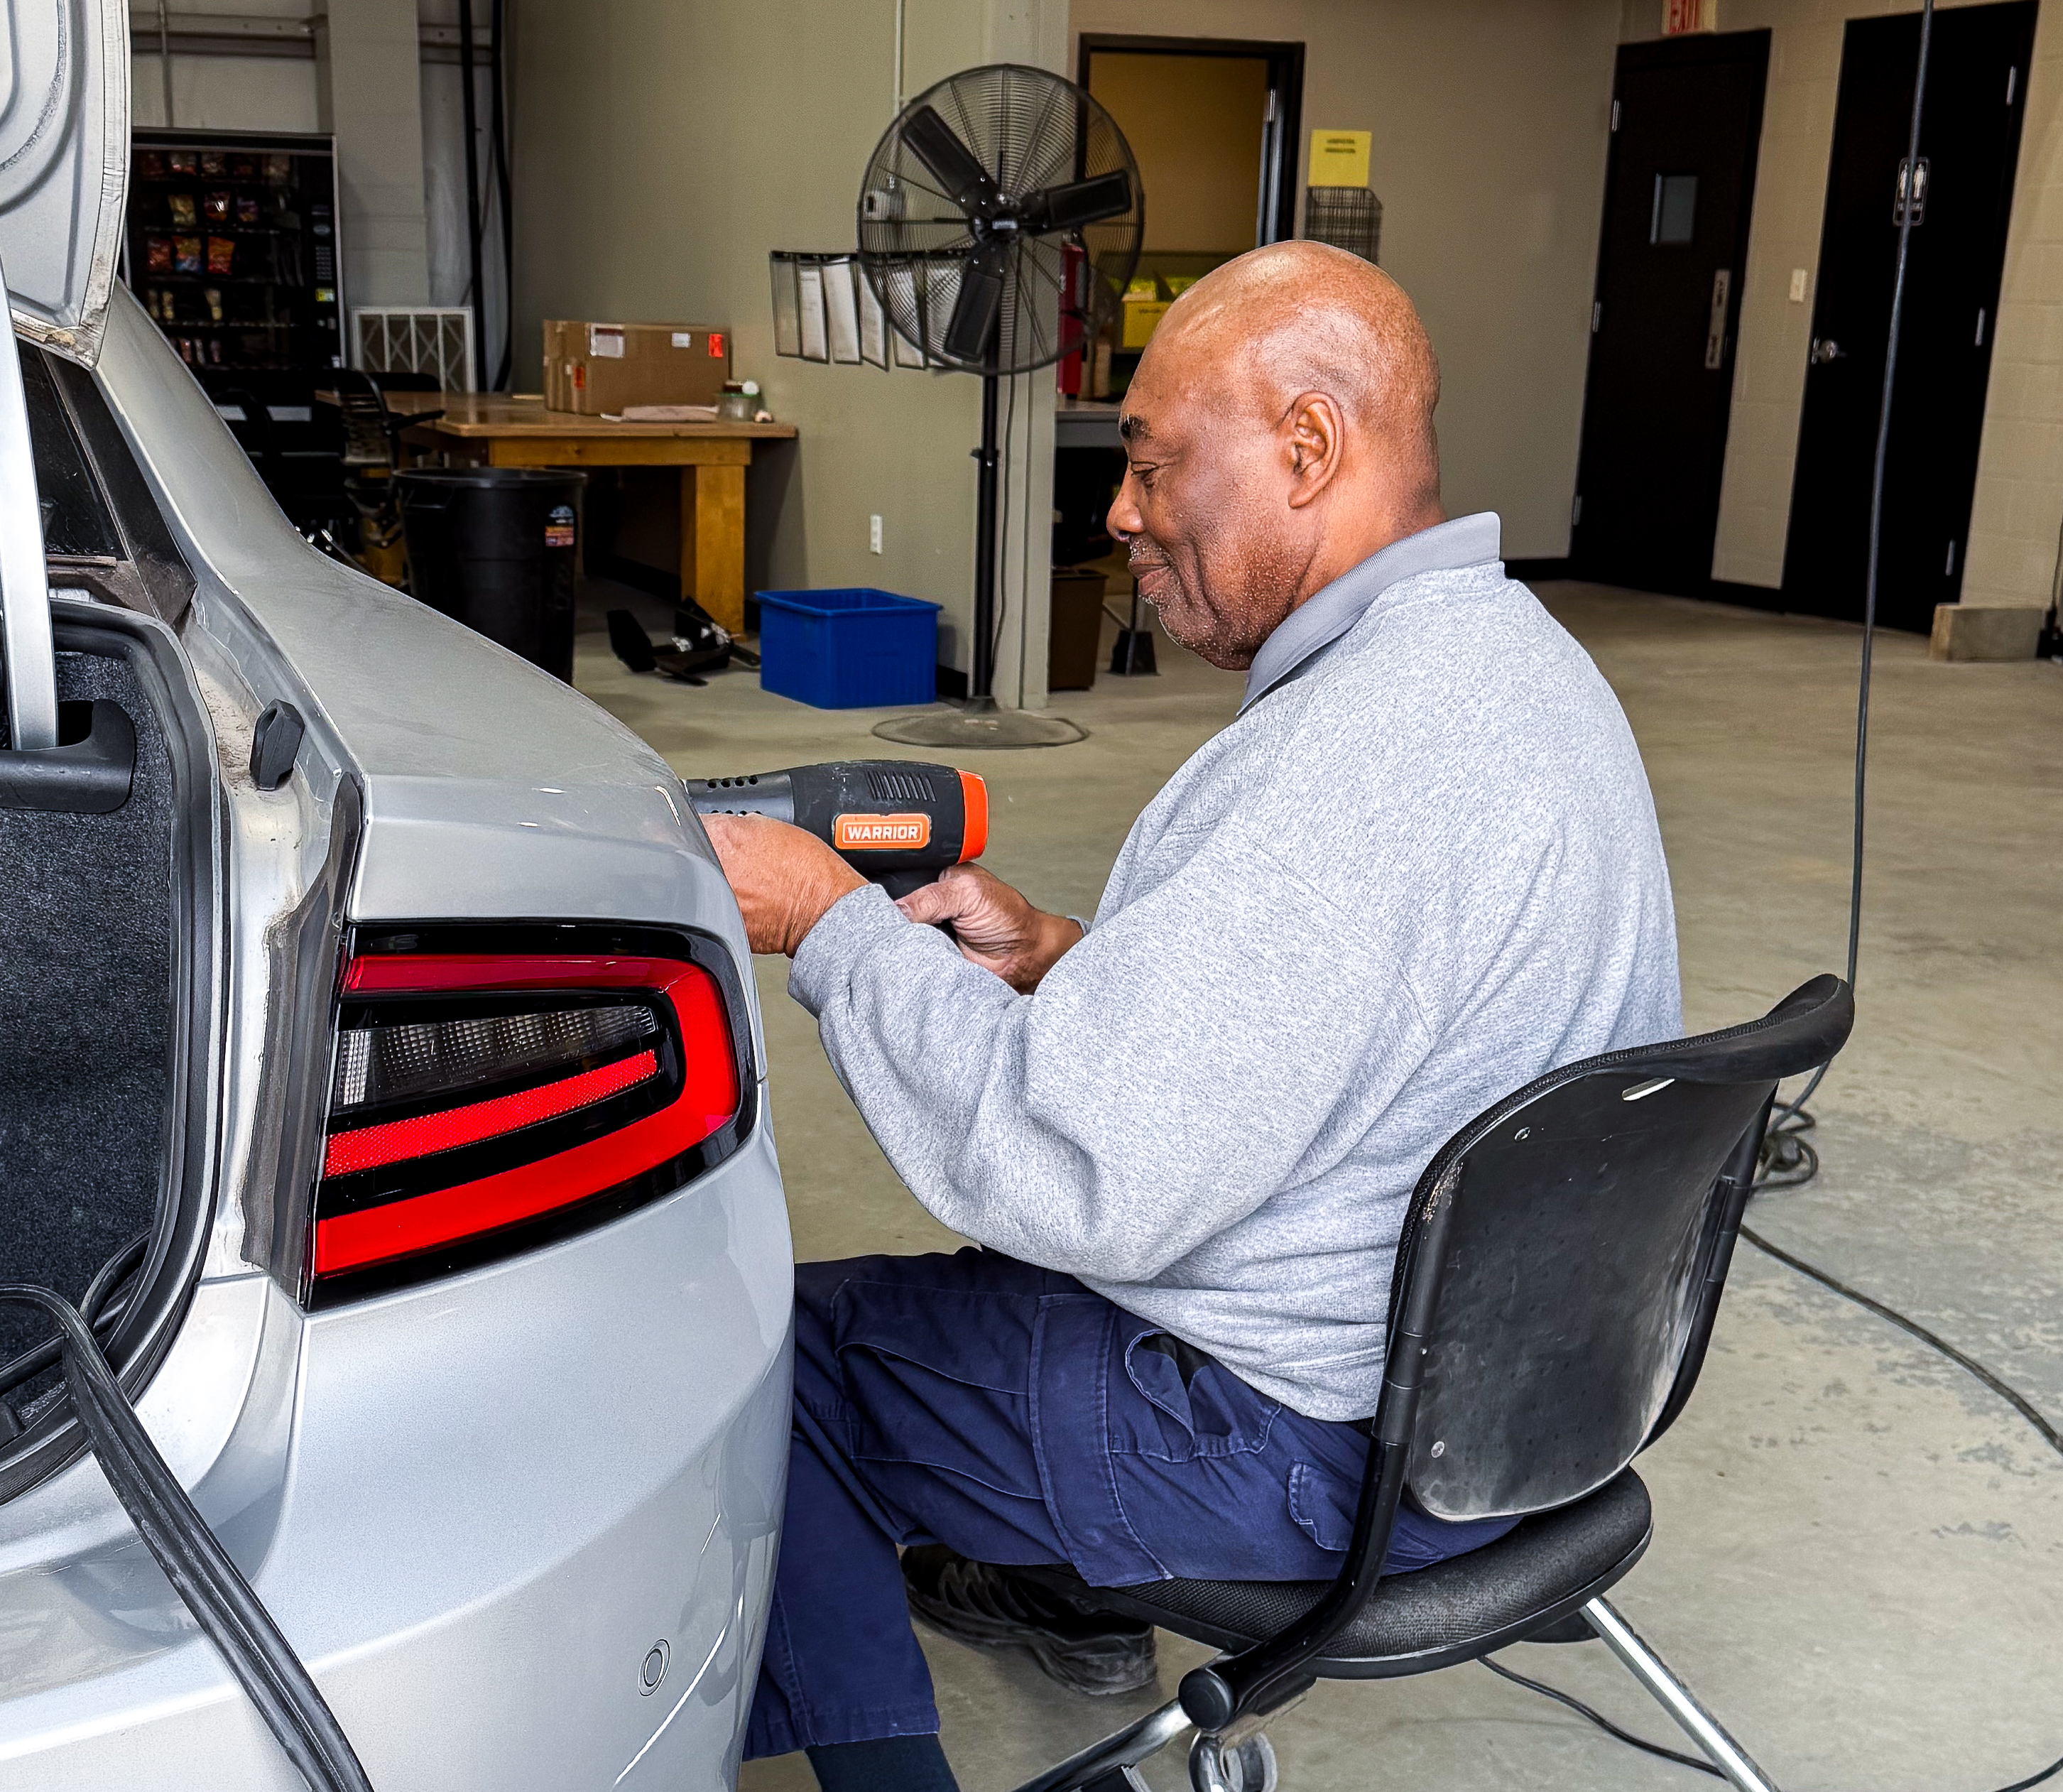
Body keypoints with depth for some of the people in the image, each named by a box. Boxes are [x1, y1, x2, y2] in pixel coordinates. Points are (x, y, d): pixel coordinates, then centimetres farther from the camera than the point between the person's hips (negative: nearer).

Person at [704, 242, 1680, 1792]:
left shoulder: (1358, 760, -31)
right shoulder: (1516, 656, 4)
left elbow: (1078, 1180, -31)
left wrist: (831, 922, -18)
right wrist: (1062, 958, 5)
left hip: (1316, 1437, -10)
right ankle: (1061, 1594, 42)